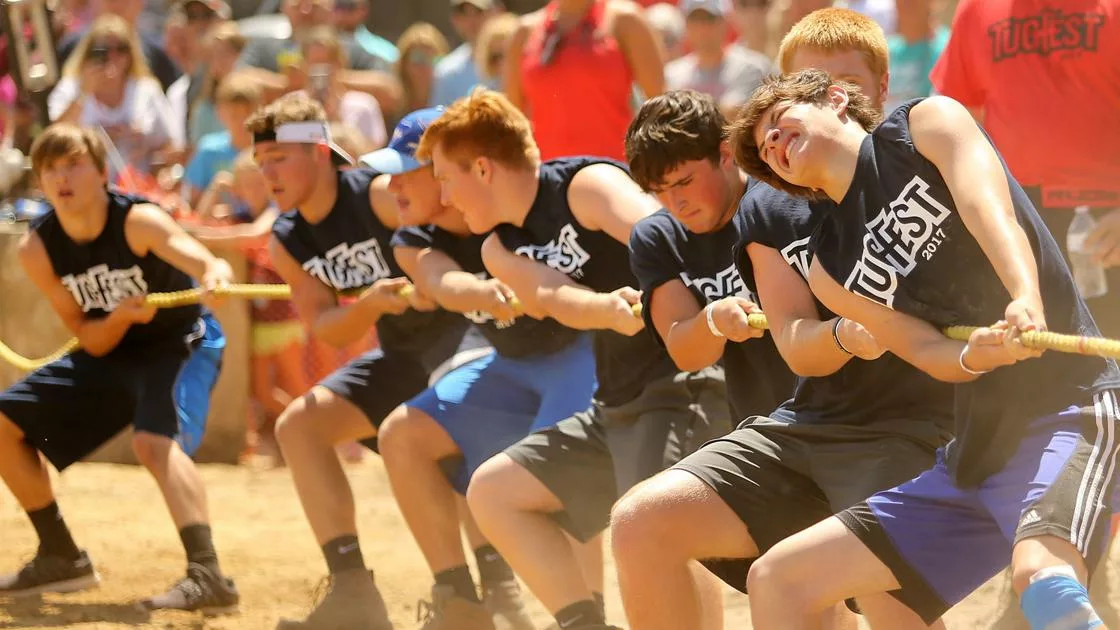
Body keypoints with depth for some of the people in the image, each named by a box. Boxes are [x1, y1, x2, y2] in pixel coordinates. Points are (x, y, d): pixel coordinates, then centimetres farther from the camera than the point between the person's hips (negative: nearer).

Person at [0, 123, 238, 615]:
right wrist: (119, 317, -31)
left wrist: (216, 277, -70)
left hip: (181, 342, -7)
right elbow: (89, 340, -9)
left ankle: (207, 576, -42)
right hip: (111, 348, 7)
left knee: (154, 441, -35)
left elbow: (207, 263, -46)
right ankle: (61, 558, 18)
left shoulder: (136, 221, -28)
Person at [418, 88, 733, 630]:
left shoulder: (586, 186, -11)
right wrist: (609, 307, -34)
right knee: (493, 490, 13)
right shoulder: (501, 249, 12)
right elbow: (553, 297, -10)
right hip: (618, 407, 10)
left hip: (684, 388, -10)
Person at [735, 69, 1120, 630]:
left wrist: (1027, 304, -36)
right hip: (977, 452, 8)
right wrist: (976, 355, -22)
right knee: (776, 579, 8)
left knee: (1042, 579, -38)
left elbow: (989, 211, -16)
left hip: (1069, 403, -8)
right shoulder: (831, 271, 14)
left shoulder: (926, 123, 2)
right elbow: (929, 353, 2)